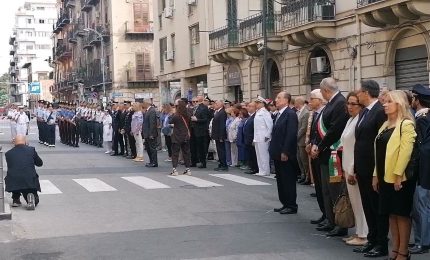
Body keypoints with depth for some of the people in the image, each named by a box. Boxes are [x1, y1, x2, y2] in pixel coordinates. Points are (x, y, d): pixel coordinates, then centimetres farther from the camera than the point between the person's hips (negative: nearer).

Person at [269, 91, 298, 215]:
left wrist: (285, 152, -20)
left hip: (285, 155, -9)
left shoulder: (290, 114, -13)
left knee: (288, 180, -1)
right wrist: (273, 149, 12)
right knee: (280, 180, 13)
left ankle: (292, 206, 6)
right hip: (278, 154, 9)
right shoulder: (278, 115, 14)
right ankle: (285, 204, 22)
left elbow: (291, 135, -19)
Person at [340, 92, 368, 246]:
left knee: (359, 202, -2)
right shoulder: (350, 120, 13)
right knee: (354, 202, 14)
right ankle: (358, 232, 21)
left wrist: (352, 171, -16)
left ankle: (363, 236, 6)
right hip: (348, 168, 9)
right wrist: (346, 169, 14)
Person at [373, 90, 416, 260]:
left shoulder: (406, 124, -10)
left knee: (402, 214, -1)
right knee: (392, 214, 11)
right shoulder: (386, 125, 14)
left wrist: (398, 175, -21)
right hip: (385, 177, 8)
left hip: (399, 178, -8)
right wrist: (376, 175, 11)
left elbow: (405, 151, -17)